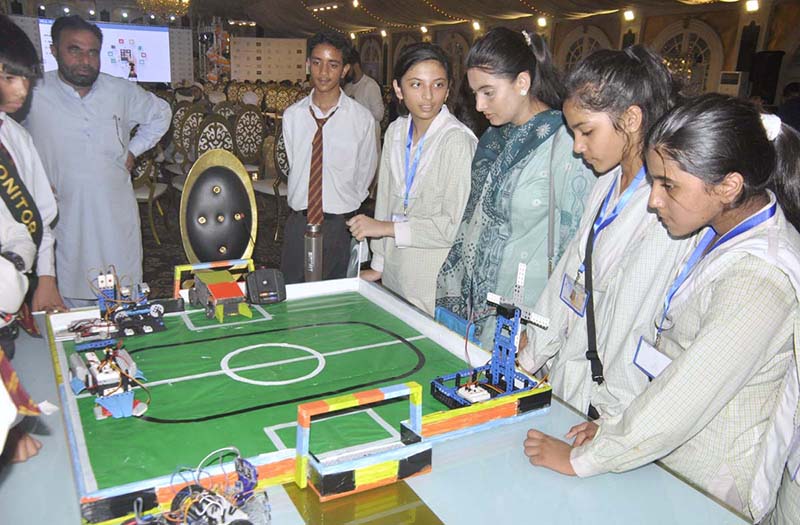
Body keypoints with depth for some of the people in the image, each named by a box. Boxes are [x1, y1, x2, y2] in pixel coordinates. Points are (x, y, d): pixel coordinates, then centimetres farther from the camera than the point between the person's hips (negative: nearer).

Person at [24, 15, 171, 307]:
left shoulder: (122, 91, 4)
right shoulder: (33, 94, -6)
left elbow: (160, 113, 22)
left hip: (119, 220, 3)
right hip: (67, 221, -2)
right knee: (75, 304, 5)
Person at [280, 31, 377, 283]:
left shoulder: (362, 118, -10)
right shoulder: (292, 115, -1)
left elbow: (365, 174, 1)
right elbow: (293, 165, 10)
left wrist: (344, 207, 7)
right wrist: (303, 204, 9)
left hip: (340, 225, -2)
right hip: (299, 222, 2)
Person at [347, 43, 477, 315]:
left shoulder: (458, 141, -17)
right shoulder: (396, 132, 5)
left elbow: (456, 226, -18)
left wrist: (387, 228, -13)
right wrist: (378, 265, 11)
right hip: (394, 272, 6)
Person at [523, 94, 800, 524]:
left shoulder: (760, 277, -25)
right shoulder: (722, 230, 1)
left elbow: (683, 399, -24)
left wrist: (583, 459, -15)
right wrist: (617, 425, 4)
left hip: (709, 488, -7)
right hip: (670, 450, 7)